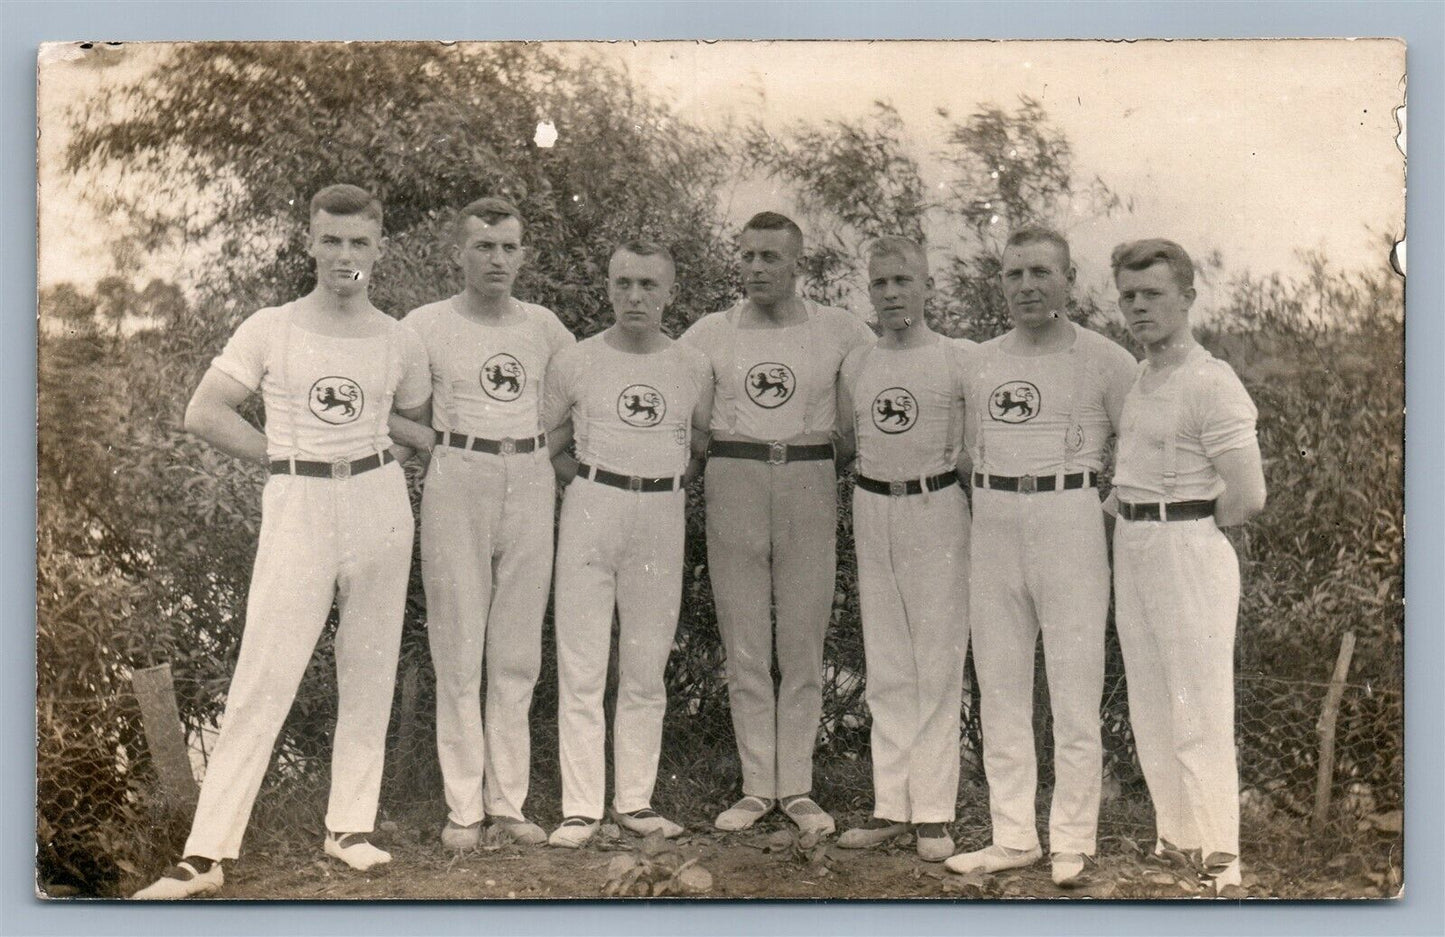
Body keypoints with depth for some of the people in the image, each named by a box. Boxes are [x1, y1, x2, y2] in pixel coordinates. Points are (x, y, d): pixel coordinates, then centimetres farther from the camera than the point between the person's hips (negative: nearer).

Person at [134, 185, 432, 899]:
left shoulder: (400, 343, 7)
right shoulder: (270, 331, 0)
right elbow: (204, 414, -1)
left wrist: (375, 459, 3)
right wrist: (292, 461, -1)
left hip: (379, 502, 3)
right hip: (297, 509, -3)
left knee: (370, 672, 8)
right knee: (264, 678, -8)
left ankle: (349, 826, 21)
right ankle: (206, 853, -4)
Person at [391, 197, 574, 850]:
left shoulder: (544, 327, 10)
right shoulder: (426, 325, 0)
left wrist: (553, 448, 9)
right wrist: (429, 441, -4)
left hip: (530, 483, 3)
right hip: (457, 480, -3)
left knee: (519, 655, 7)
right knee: (458, 653, -1)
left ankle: (509, 802, 15)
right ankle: (463, 807, 7)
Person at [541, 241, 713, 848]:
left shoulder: (693, 368, 5)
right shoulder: (575, 363, 1)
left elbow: (706, 440, 19)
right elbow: (547, 441, 12)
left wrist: (678, 482, 6)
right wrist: (579, 480, 2)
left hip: (663, 515, 2)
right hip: (593, 508, -2)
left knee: (647, 667, 7)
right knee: (582, 665, -2)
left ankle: (634, 800, 17)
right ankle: (581, 807, 6)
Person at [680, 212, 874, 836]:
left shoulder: (840, 330, 5)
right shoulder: (711, 333, 8)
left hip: (809, 486, -1)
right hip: (733, 484, 1)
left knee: (803, 647, 2)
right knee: (744, 648, 3)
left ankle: (797, 788, 10)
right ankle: (756, 787, 11)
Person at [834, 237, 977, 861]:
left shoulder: (960, 360, -4)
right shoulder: (854, 364, 9)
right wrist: (881, 478, 9)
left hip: (937, 510, -4)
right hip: (871, 511, 5)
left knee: (938, 664, -2)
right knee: (885, 667, 8)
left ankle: (933, 811, 4)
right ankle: (891, 805, 15)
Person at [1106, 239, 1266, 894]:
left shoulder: (1212, 384, -14)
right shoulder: (1133, 379, 12)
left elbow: (1247, 499, -19)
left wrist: (1186, 529, -4)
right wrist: (1119, 506, 9)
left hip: (1189, 551, -9)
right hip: (1130, 550, 9)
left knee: (1198, 716, -4)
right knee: (1150, 710, 15)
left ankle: (1219, 860, 4)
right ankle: (1175, 839, 27)